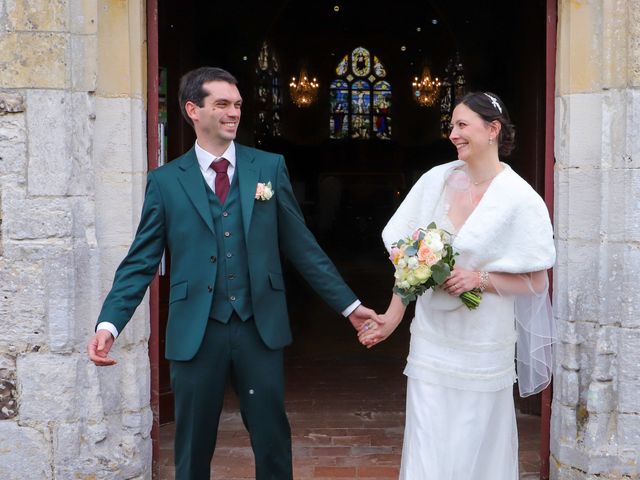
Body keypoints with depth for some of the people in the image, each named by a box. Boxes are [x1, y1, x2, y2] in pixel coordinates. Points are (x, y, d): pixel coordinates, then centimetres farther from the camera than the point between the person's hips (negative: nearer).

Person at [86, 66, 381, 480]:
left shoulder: (270, 167, 4)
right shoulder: (165, 181, 1)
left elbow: (302, 246, 5)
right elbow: (141, 262, -1)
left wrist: (349, 305, 3)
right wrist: (109, 324, -13)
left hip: (260, 327, 1)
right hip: (196, 333, 0)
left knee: (273, 443, 10)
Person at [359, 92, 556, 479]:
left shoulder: (520, 200, -8)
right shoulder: (435, 181, 1)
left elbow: (536, 282, -5)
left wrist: (480, 279, -18)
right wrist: (393, 317, 4)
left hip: (482, 350, -3)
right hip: (431, 342, 3)